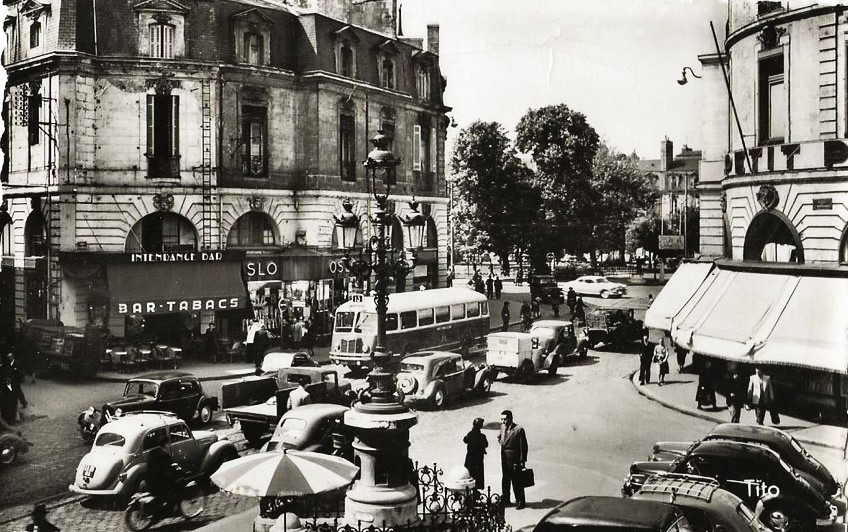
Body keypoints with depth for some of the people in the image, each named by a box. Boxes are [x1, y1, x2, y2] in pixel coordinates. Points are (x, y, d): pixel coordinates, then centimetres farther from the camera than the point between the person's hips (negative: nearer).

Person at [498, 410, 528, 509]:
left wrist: (522, 461, -13)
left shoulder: (518, 430, -13)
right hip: (505, 459, 6)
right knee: (505, 481, 17)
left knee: (517, 482, 2)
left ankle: (520, 502, 14)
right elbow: (502, 442, 7)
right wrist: (503, 431, -8)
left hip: (515, 461, -6)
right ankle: (505, 499, 30)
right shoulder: (502, 428, 7)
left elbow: (523, 446, -12)